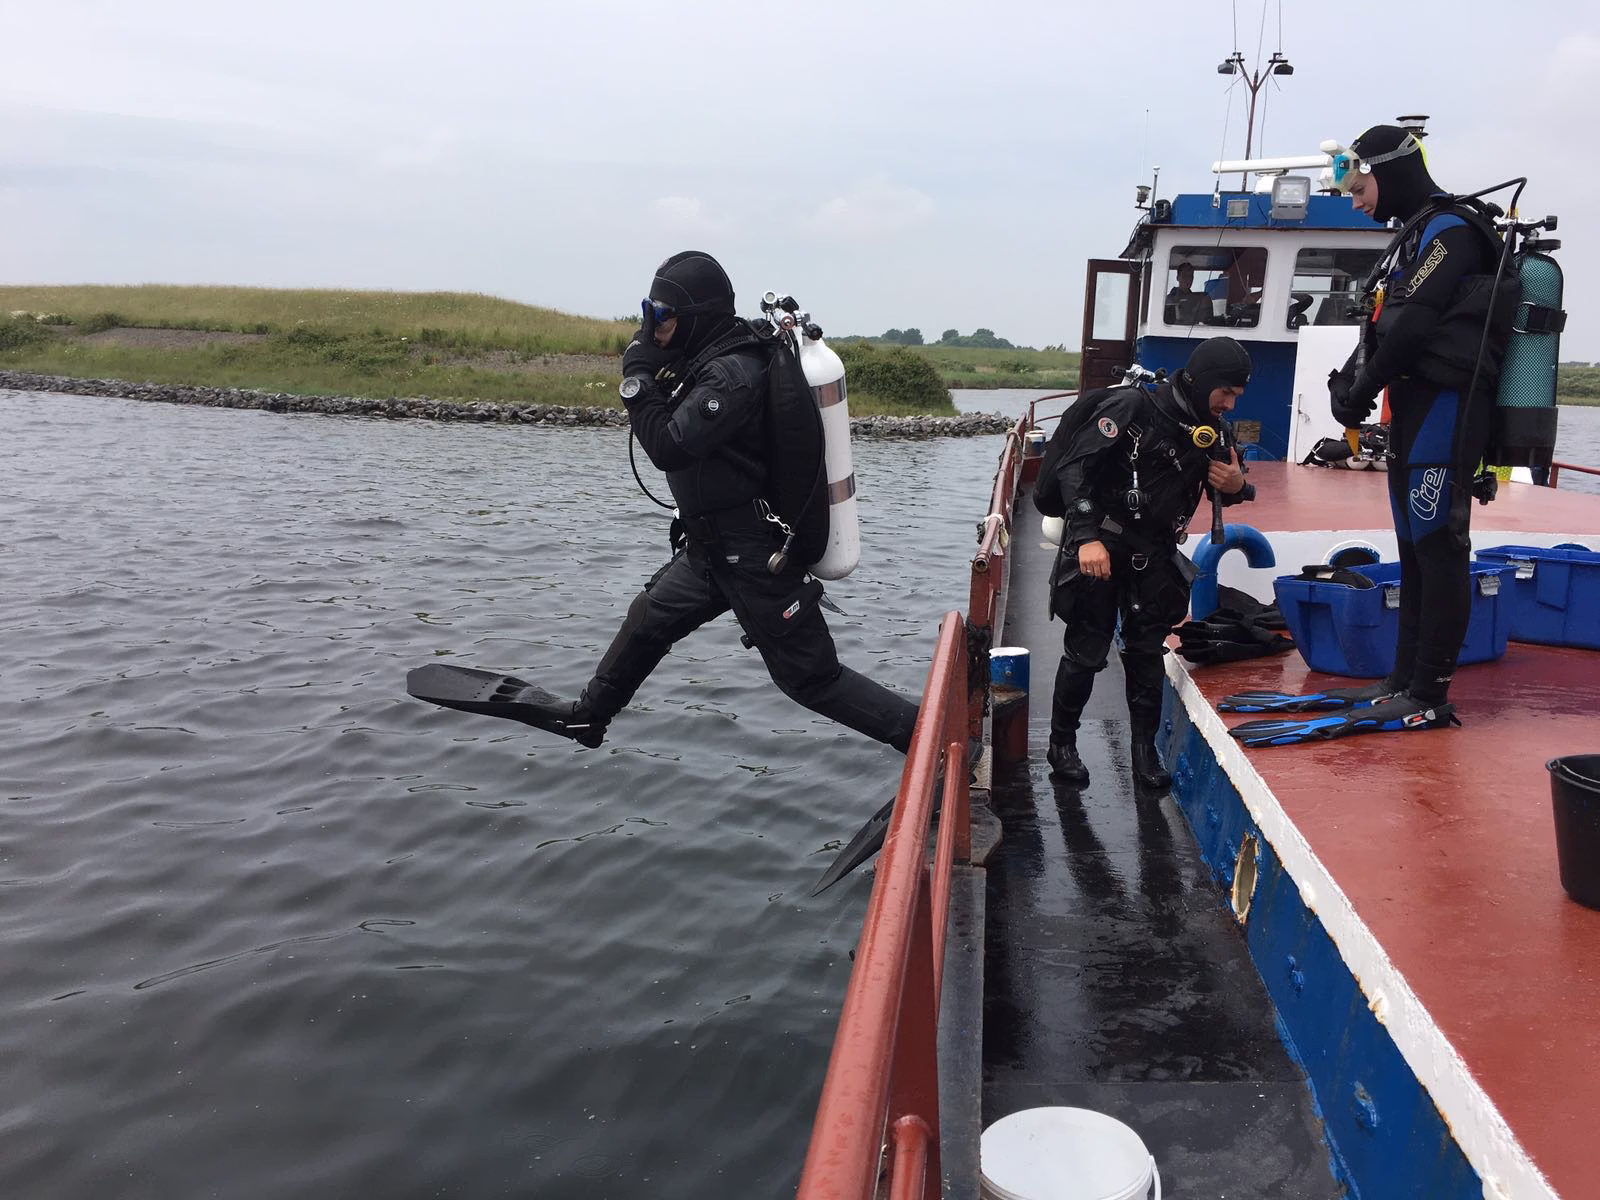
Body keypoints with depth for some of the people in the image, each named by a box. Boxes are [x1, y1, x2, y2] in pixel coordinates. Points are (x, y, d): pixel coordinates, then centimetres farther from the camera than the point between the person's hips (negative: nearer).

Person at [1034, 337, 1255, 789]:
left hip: (1154, 555, 6)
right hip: (1098, 549, -6)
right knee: (1086, 651, 1)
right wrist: (1088, 536, -27)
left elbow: (1225, 488, 21)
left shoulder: (1212, 430, 7)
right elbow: (1074, 467, -19)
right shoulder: (1133, 408, -14)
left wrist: (1237, 486, -6)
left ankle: (1145, 750, 16)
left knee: (1147, 651, 6)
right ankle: (1061, 743, 17)